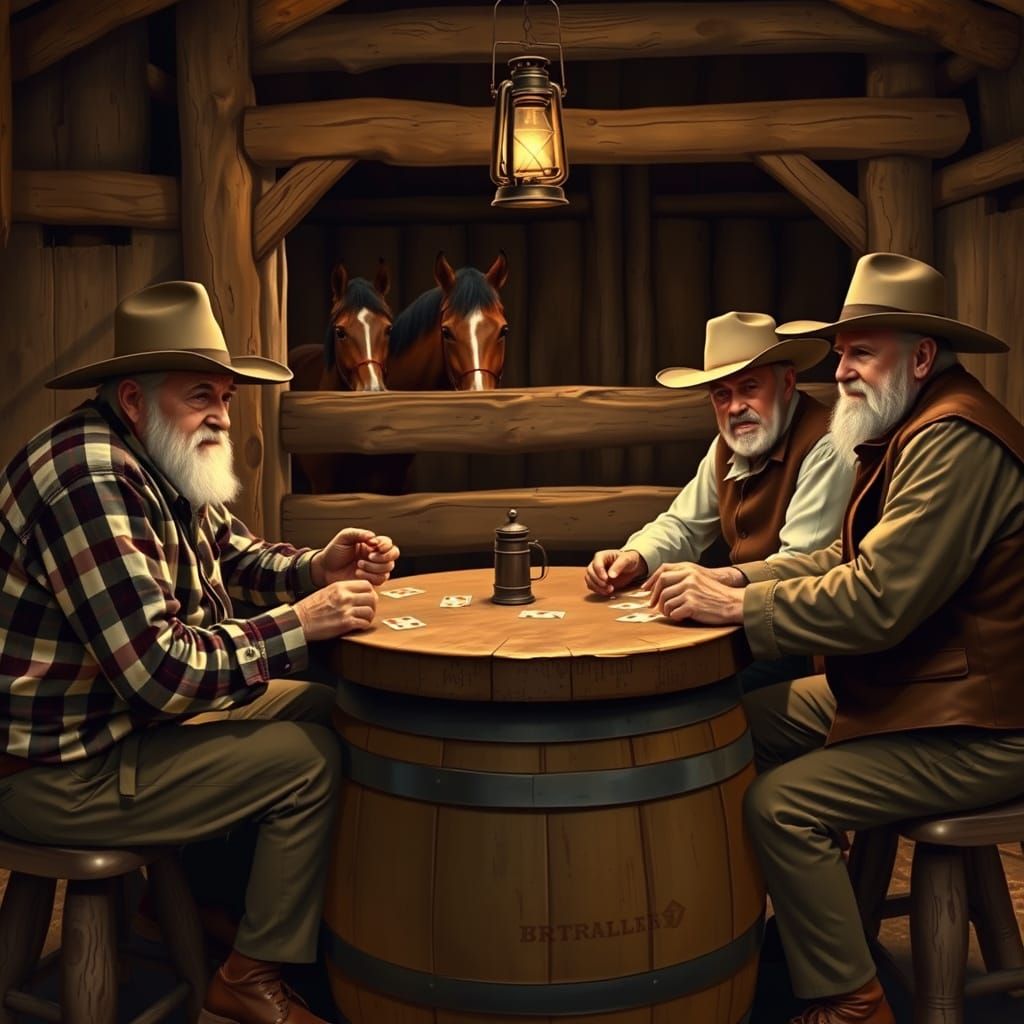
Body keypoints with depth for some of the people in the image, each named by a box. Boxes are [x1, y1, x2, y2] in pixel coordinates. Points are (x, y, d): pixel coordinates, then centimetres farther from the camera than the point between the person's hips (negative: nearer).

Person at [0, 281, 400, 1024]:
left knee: (327, 710, 8)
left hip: (130, 716, 10)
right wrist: (300, 623, -24)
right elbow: (160, 672, -31)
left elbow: (236, 556, 17)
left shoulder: (162, 466, 5)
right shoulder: (93, 480, -27)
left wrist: (318, 569, -3)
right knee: (315, 757, -11)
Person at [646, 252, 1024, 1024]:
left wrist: (736, 606, -21)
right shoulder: (913, 431, 12)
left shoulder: (954, 443, -23)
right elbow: (847, 560, 10)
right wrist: (734, 579, -3)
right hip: (901, 690, 10)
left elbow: (876, 602, -29)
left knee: (782, 804, -21)